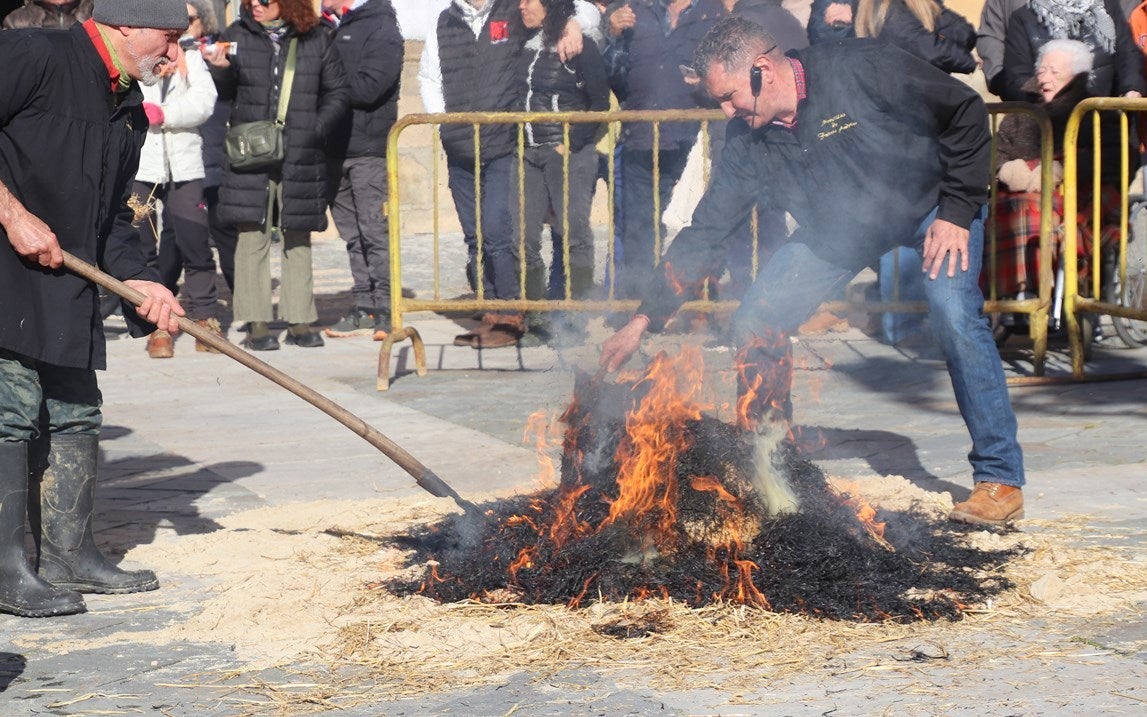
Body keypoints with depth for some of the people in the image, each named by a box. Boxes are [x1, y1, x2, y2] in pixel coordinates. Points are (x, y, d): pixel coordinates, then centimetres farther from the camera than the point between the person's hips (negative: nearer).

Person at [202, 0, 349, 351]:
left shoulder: (316, 40, 5)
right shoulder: (237, 35, 5)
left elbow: (337, 92, 9)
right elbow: (225, 92, 6)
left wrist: (316, 130, -4)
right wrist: (221, 68, -15)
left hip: (301, 159, 1)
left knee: (298, 237, 8)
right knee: (253, 236, -2)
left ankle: (300, 320, 15)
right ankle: (257, 323, 3)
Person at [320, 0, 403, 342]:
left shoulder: (381, 28, -5)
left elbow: (368, 87, -16)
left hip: (368, 149, -7)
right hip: (336, 146, 7)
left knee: (375, 230, -7)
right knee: (352, 233, 9)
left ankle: (384, 310, -5)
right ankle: (364, 308, 13)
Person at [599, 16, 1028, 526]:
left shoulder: (862, 71, -30)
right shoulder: (752, 148, -15)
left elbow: (966, 112, -22)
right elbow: (703, 235, -9)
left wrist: (957, 212, -24)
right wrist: (645, 318, -14)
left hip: (932, 202, -5)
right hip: (841, 225, 5)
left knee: (954, 312, -29)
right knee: (756, 323, -6)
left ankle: (1000, 480, -17)